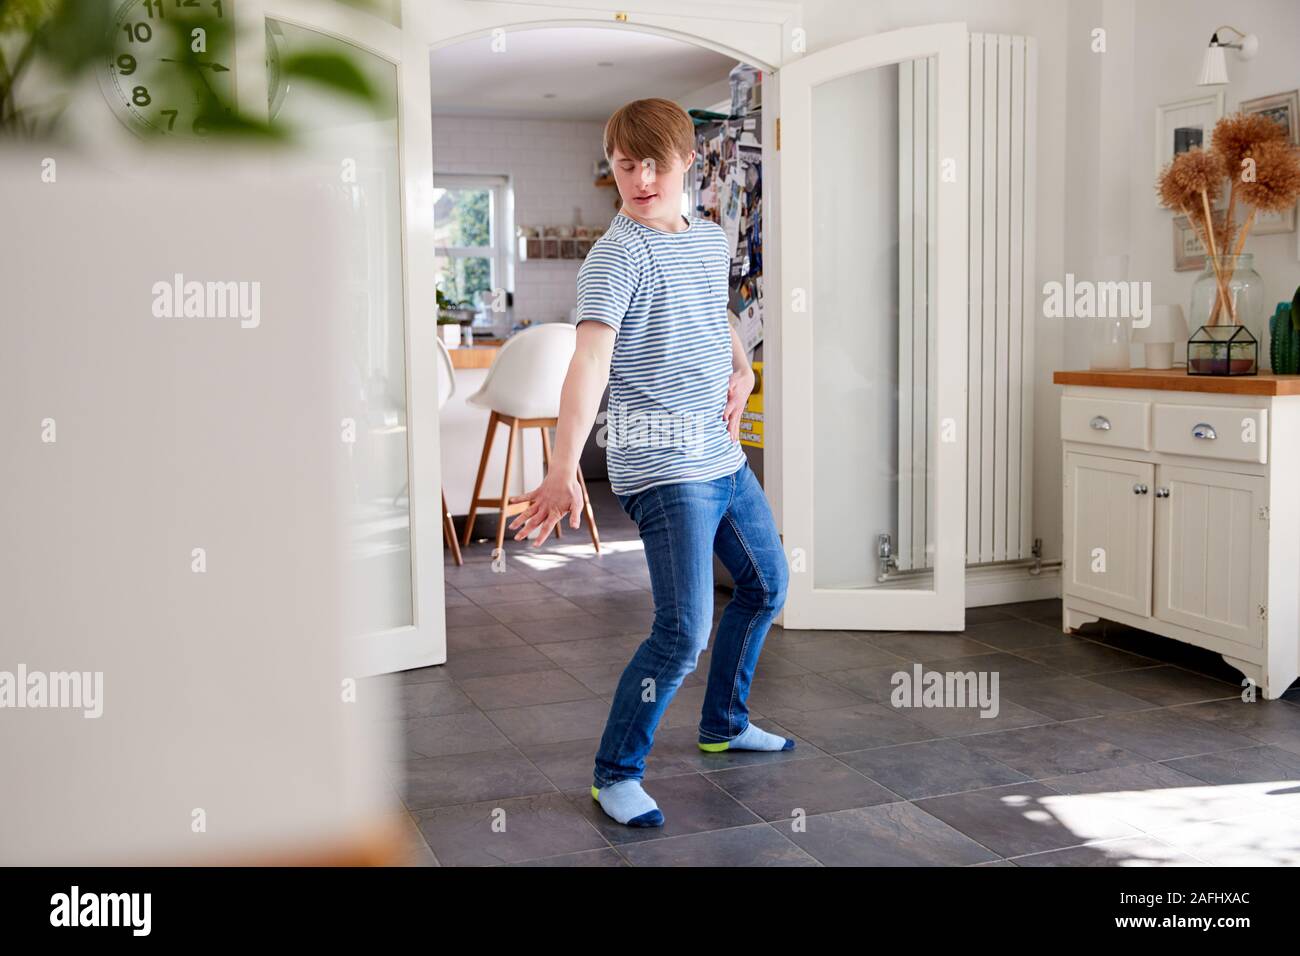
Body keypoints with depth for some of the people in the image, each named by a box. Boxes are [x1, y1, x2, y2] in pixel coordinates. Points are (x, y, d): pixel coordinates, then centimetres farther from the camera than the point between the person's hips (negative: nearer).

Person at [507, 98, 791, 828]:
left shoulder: (714, 240, 10)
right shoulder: (618, 255, -15)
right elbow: (591, 358, -28)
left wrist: (743, 368, 9)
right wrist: (565, 469, -40)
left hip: (726, 458, 9)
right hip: (665, 469, -8)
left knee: (767, 584, 21)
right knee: (683, 634, -13)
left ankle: (725, 723, 41)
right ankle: (616, 775, 7)